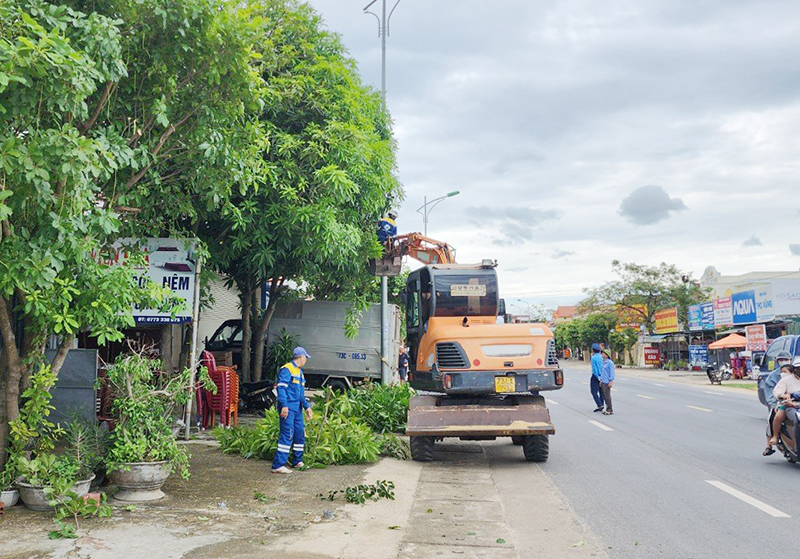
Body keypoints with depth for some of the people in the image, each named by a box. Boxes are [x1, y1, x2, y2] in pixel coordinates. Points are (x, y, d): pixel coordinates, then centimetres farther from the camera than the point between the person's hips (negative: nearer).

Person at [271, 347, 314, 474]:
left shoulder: (300, 372, 20)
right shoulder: (286, 370, -9)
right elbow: (281, 388, -18)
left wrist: (307, 407, 18)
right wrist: (284, 405, -25)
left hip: (297, 408, 9)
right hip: (288, 408, -9)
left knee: (300, 433, 13)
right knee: (287, 434, -13)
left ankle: (297, 461, 27)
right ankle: (278, 465, -13)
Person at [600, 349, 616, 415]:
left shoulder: (610, 363, -12)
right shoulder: (603, 362, 14)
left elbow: (612, 372, -14)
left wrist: (611, 382, -17)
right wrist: (601, 380, 22)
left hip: (607, 382, -9)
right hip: (603, 382, 9)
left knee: (607, 396, -5)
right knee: (604, 396, 11)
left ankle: (610, 410, 2)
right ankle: (608, 409, 19)